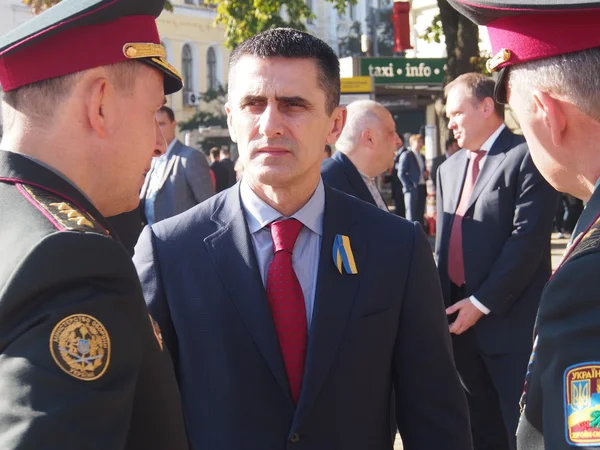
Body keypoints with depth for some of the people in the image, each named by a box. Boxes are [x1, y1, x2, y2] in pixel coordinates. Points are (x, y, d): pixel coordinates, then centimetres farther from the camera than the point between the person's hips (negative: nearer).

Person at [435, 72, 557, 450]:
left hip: (511, 321, -7)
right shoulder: (450, 169, 15)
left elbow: (529, 237, -17)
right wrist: (442, 303, 6)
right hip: (461, 318, 7)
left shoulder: (526, 156, -10)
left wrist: (483, 302, -16)